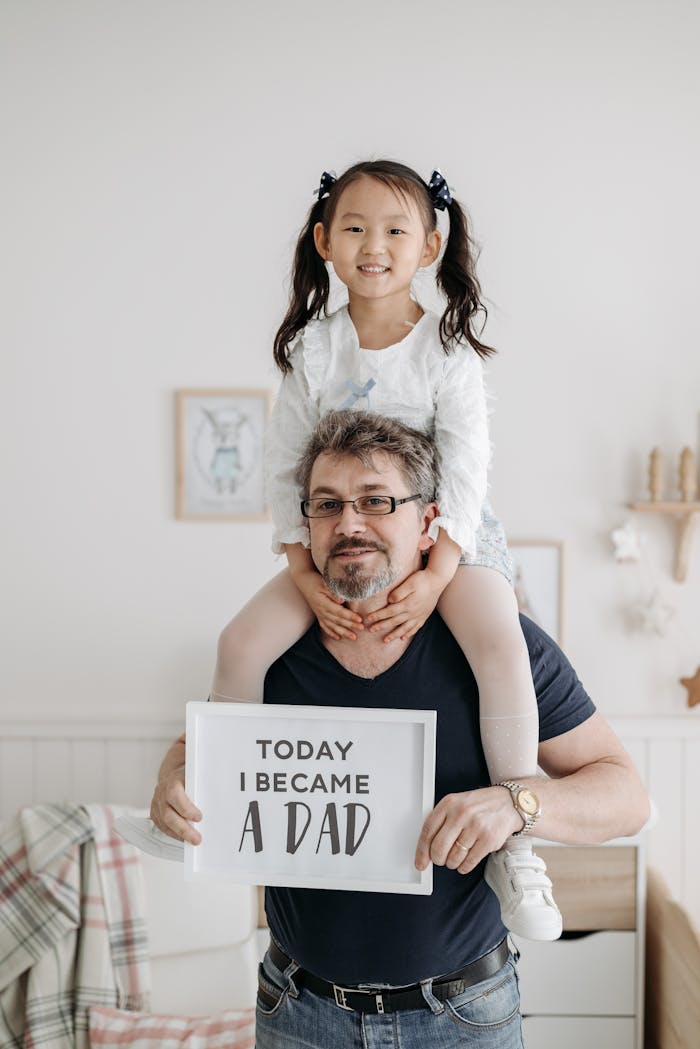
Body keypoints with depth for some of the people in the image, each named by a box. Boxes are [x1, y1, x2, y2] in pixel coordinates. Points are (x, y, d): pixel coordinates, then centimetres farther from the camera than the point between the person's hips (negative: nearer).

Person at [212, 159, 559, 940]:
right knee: (243, 642, -17)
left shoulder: (447, 347, -7)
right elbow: (286, 468, -2)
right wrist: (307, 578, -13)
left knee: (501, 644, -29)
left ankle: (513, 844, -18)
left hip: (446, 534, -2)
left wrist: (434, 578, -24)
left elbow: (466, 466, -13)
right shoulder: (312, 348, -1)